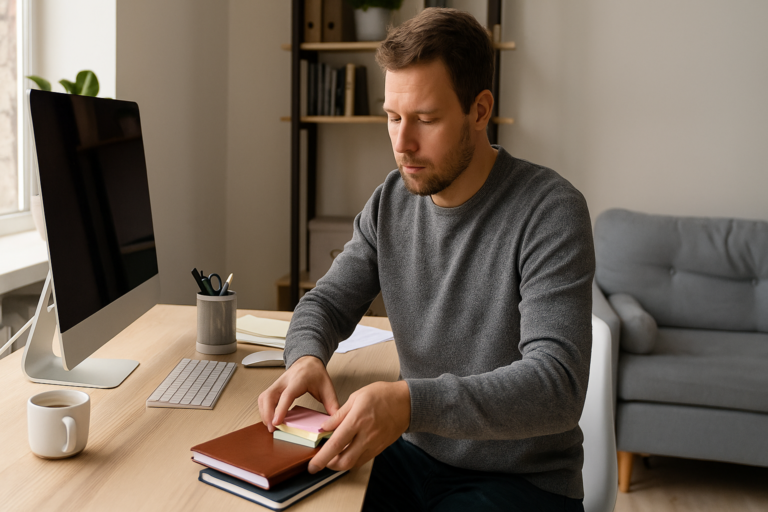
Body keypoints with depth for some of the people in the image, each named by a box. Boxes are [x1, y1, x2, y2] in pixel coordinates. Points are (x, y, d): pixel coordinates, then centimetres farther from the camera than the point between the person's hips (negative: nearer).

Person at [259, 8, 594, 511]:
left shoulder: (550, 210, -20)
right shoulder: (391, 201, 0)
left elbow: (558, 387, -28)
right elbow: (328, 302, 8)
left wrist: (410, 402, -42)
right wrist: (307, 357, -17)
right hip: (413, 455, 5)